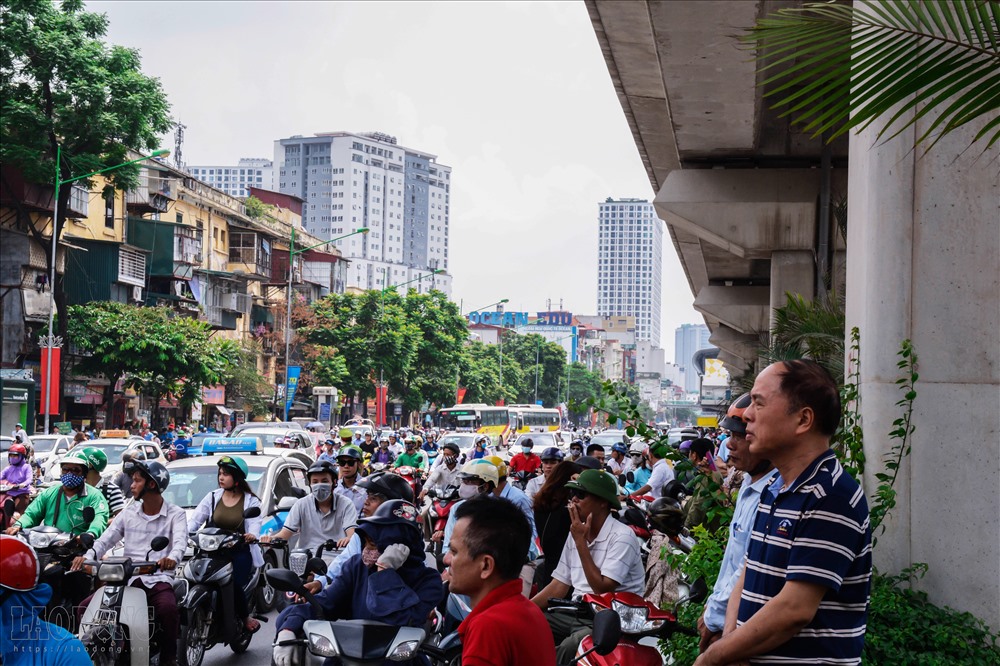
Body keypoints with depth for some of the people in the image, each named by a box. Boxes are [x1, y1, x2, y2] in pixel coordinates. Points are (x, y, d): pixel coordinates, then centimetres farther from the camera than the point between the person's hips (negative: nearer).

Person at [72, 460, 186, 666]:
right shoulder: (128, 513, 15)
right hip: (126, 578, 5)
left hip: (158, 579, -5)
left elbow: (180, 541, -17)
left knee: (168, 609, -36)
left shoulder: (175, 514, 2)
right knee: (85, 608, -12)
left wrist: (172, 558, -41)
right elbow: (107, 538, 5)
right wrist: (88, 556, -17)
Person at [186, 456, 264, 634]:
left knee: (234, 585, -25)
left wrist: (252, 535, -35)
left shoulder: (251, 501, 6)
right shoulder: (213, 497, 14)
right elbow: (195, 519, 6)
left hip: (240, 552, -2)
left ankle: (246, 617, 1)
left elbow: (255, 523, -10)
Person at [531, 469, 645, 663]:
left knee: (568, 647, -35)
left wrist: (581, 542, -15)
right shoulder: (575, 533, 11)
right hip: (576, 612, 7)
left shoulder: (621, 537, -12)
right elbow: (559, 585, 13)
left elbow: (601, 589, -19)